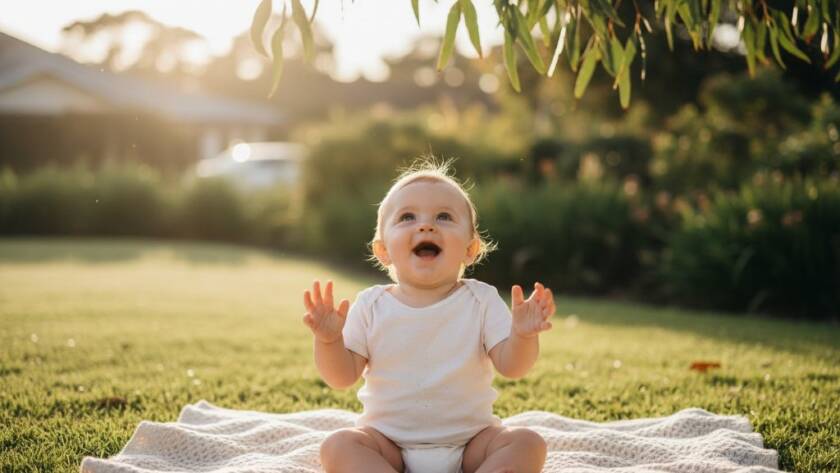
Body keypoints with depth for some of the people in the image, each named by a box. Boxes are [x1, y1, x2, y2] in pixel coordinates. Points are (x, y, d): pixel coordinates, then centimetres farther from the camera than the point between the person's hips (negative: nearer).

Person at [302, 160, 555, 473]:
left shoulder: (482, 300, -4)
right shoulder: (371, 305, -3)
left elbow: (511, 367, -11)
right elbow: (342, 377, -3)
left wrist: (523, 336, -32)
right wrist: (328, 340, -23)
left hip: (470, 438, 0)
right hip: (388, 440, 0)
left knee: (528, 443, -21)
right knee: (337, 446, -24)